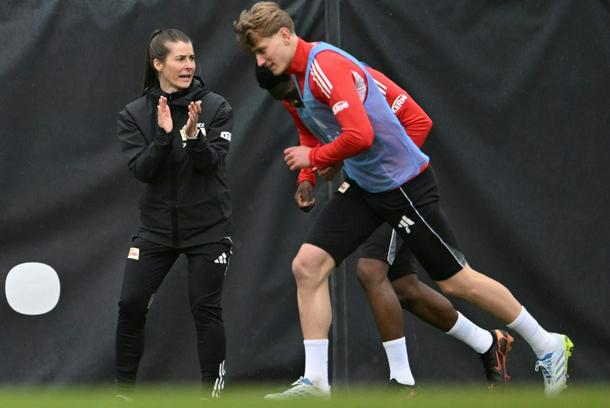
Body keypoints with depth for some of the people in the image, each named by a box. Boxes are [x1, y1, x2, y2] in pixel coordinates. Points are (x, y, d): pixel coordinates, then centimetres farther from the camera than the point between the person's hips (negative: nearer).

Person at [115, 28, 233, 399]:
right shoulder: (135, 114, -1)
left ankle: (213, 390, 6)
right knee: (131, 304, -2)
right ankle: (125, 387, 11)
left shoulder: (216, 108, -5)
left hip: (207, 227, -2)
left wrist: (193, 135, -31)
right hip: (157, 226, 2)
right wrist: (165, 135, -26)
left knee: (206, 308, -4)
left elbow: (212, 164, -13)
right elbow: (141, 170, -10)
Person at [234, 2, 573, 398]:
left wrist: (313, 157, -17)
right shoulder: (297, 75, 8)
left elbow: (360, 136, -33)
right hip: (362, 186, 9)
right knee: (308, 265, -5)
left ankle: (548, 346, 17)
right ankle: (315, 382, -2)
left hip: (403, 183, -9)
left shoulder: (326, 66, -23)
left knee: (456, 281, 1)